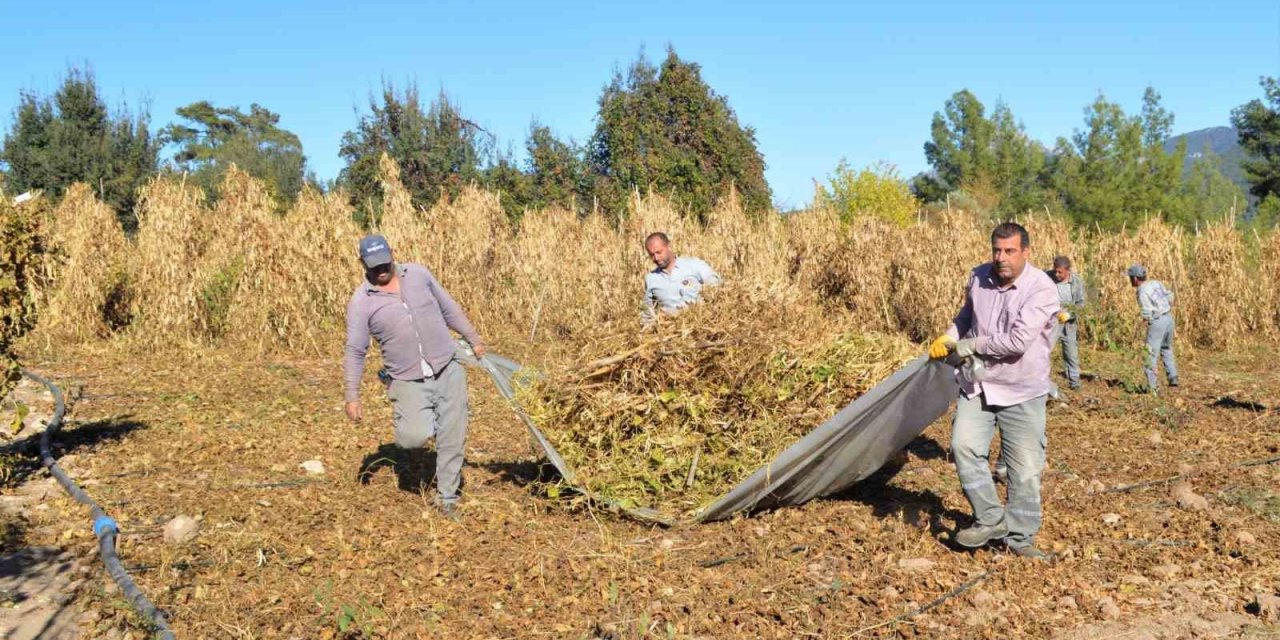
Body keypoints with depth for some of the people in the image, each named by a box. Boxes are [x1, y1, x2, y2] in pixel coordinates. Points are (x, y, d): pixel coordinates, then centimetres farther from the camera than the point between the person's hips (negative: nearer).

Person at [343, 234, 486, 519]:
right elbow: (355, 352, -3)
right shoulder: (361, 301, -6)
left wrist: (474, 340, 17)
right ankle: (410, 420, 17)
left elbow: (449, 309, 14)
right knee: (414, 438, -19)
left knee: (452, 438, 3)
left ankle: (446, 496, 20)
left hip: (448, 370, 2)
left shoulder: (418, 274, 2)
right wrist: (353, 397, -6)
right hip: (409, 381, -2)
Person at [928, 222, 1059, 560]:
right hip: (978, 385, 4)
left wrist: (970, 345, -16)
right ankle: (990, 519, 3)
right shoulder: (978, 278, 0)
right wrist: (948, 338, 4)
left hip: (1022, 393, -4)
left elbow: (1017, 341, -26)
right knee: (964, 445, -14)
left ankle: (1020, 537, 20)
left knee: (1025, 468, 3)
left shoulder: (1041, 288, -17)